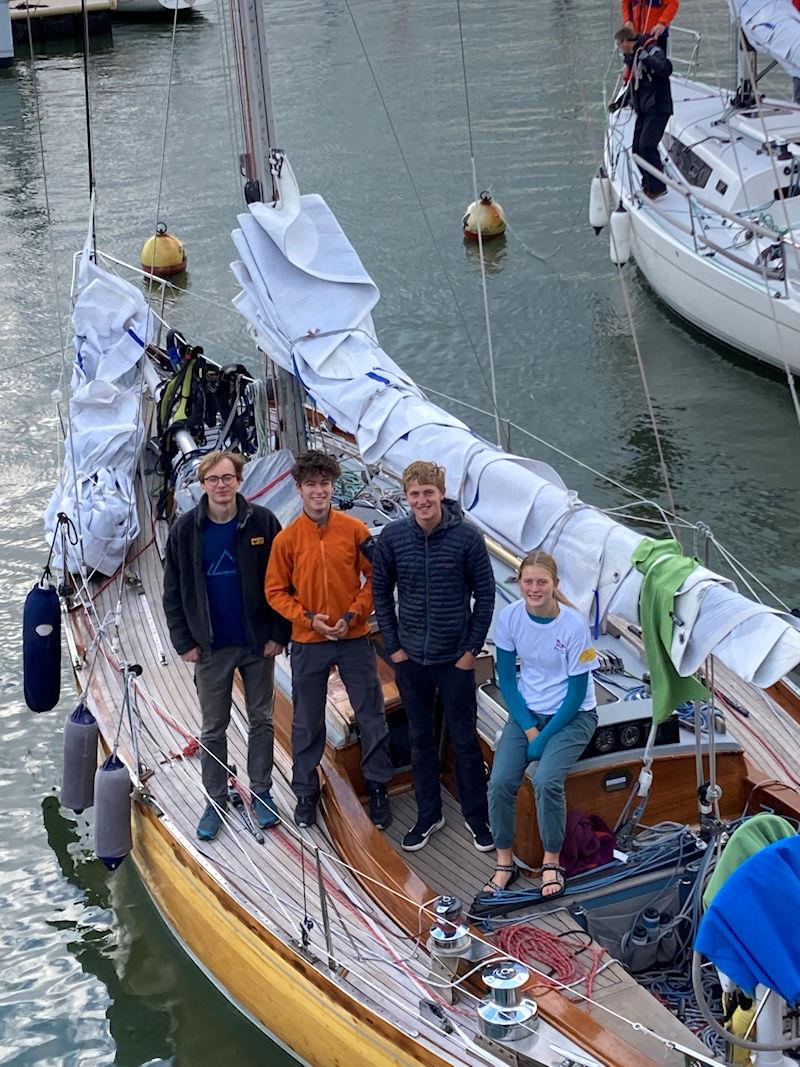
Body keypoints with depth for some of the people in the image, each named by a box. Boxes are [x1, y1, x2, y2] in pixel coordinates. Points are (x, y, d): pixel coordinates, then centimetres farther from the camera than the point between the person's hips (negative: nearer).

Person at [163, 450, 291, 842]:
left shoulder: (262, 522, -7)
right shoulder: (185, 530, -4)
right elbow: (173, 592, 1)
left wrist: (279, 634, -8)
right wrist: (184, 642, -3)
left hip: (259, 645, -1)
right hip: (211, 648, 1)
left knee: (261, 721, 12)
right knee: (213, 729, 9)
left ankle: (261, 792, 25)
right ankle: (215, 802, 19)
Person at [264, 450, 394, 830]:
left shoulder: (355, 530, -5)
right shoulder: (287, 538, -4)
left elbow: (375, 578, 0)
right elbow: (276, 591, 2)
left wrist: (352, 615, -10)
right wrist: (307, 617, -11)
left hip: (354, 640, 0)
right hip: (308, 643, 0)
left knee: (372, 717, 6)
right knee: (307, 723, 11)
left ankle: (377, 787, 21)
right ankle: (306, 792, 25)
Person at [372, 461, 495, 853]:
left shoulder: (467, 537, -12)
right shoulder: (392, 537, -6)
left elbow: (485, 594, -4)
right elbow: (381, 591, 4)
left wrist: (472, 648, -6)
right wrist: (393, 645, 1)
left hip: (456, 658, -2)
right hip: (410, 658, 2)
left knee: (465, 741, 7)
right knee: (420, 740, 14)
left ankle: (476, 816, 22)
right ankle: (428, 815, 28)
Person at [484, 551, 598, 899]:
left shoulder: (574, 624, -19)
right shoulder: (510, 617, -9)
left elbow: (577, 692, -13)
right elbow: (506, 678, 0)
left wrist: (544, 737, -14)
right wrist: (529, 729, -8)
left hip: (572, 714, -3)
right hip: (526, 711, 4)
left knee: (547, 781, -27)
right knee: (500, 782, -18)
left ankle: (552, 862, -6)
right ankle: (504, 863, 0)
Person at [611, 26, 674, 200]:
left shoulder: (651, 50, -11)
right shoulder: (634, 56, 17)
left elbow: (666, 68, -30)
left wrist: (645, 57, -34)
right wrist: (619, 103, 29)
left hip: (658, 108, -9)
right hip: (643, 110, 9)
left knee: (647, 145, -16)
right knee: (637, 148, 5)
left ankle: (657, 187, -8)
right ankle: (648, 185, 16)